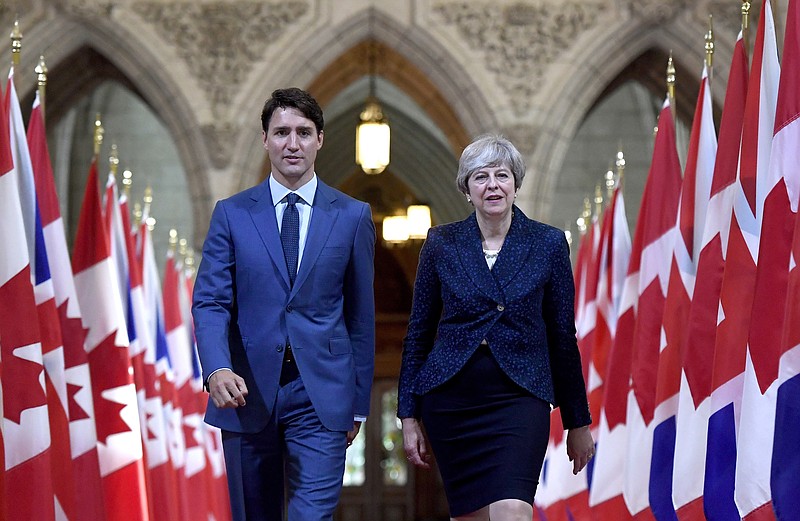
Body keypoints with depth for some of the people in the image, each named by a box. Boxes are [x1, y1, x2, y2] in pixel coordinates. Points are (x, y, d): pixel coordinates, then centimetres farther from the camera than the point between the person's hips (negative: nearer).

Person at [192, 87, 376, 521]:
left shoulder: (353, 216, 5)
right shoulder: (232, 214, 5)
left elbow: (360, 312, 8)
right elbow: (209, 302, -2)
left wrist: (359, 401, 8)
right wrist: (217, 368, -21)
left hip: (320, 395, -1)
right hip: (247, 392, 1)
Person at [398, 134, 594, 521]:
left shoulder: (548, 243, 3)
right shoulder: (442, 243, 5)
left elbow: (563, 337, 7)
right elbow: (418, 334, 8)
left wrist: (577, 422, 9)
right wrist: (409, 416, 4)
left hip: (519, 399, -2)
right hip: (450, 400, 2)